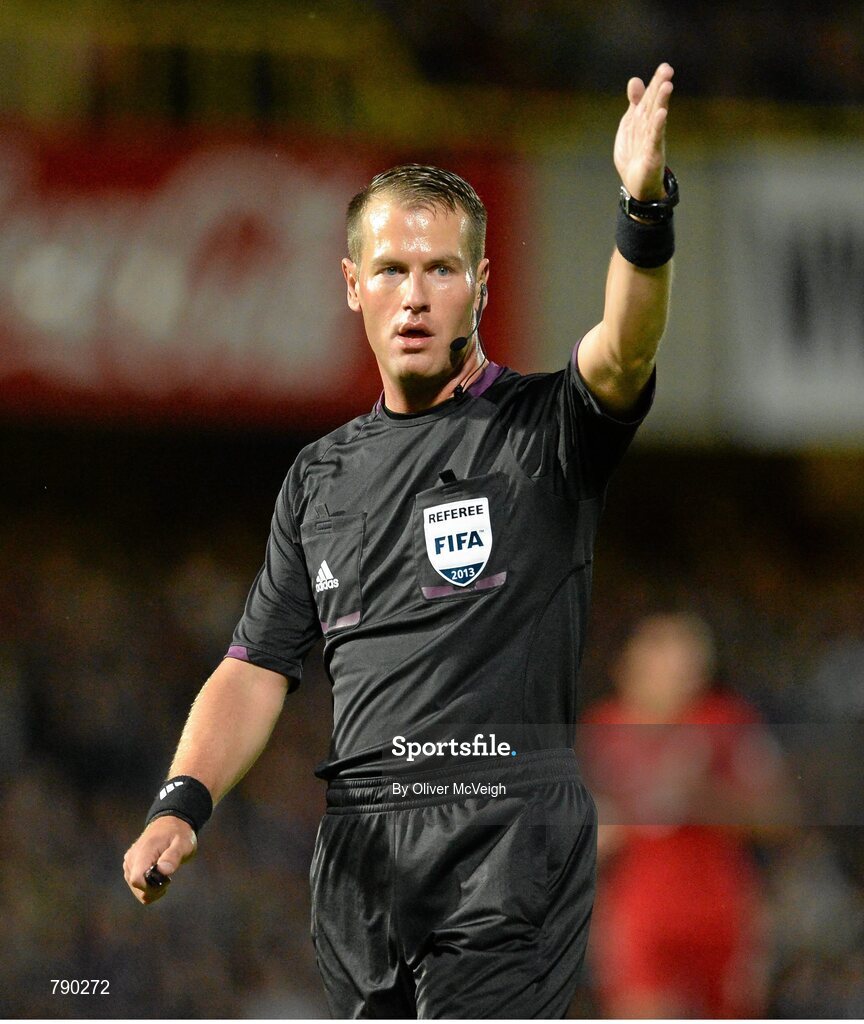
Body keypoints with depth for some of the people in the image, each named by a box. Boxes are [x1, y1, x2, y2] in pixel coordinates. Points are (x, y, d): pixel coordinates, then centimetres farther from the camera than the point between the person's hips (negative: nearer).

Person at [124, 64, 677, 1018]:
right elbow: (256, 669, 17)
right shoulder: (321, 476, 18)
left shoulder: (540, 430, 2)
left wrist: (644, 210, -40)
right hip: (356, 856, 6)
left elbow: (623, 353, -21)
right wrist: (181, 803, -1)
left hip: (504, 841, -6)